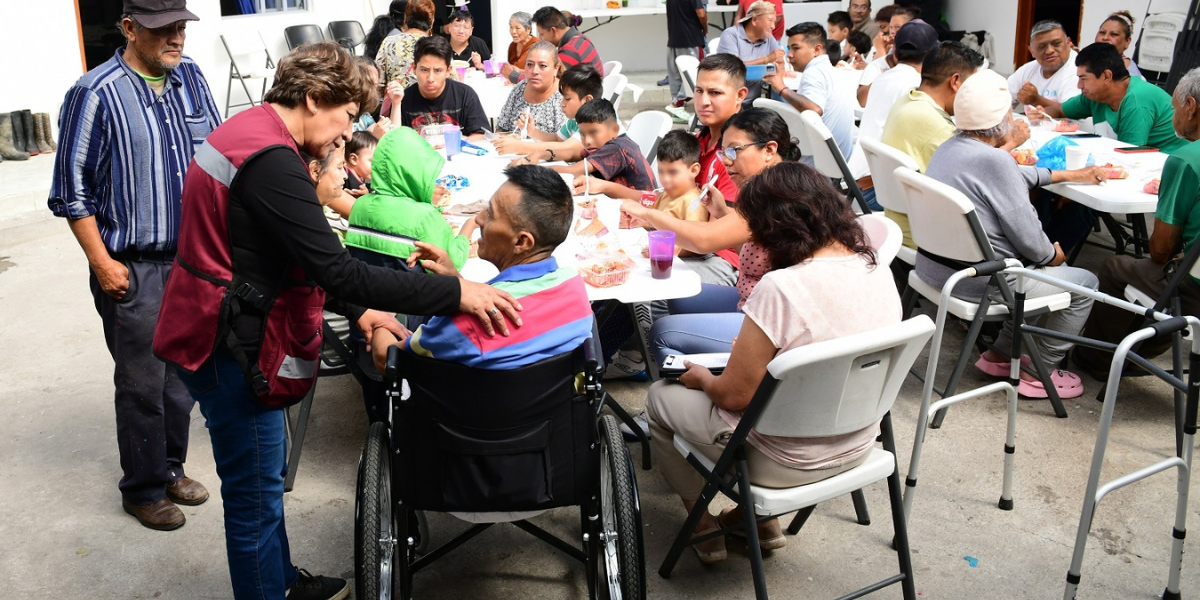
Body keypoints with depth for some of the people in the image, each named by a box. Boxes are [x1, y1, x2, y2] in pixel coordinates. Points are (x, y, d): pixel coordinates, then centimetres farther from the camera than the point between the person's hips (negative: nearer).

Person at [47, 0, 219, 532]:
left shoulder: (190, 78, 4)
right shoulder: (96, 93, -13)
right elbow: (72, 189, -9)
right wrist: (102, 263, -12)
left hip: (191, 258, 6)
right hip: (133, 268, -6)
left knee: (183, 373, 16)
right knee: (142, 383, 5)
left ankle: (171, 467, 34)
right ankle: (143, 490, 22)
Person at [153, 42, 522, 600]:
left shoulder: (249, 131, 9)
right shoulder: (272, 161, -25)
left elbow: (307, 256, 16)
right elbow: (336, 271, -29)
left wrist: (359, 310, 13)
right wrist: (454, 292, -27)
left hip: (222, 332, 11)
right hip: (230, 345, -11)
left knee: (264, 474, 24)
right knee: (256, 492, 4)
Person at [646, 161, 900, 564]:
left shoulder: (780, 289, -30)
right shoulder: (878, 270, -7)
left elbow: (735, 395, -21)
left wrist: (702, 379, 0)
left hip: (788, 462, -7)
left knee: (661, 395, 15)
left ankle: (703, 526, 26)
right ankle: (762, 519, 30)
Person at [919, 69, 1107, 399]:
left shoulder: (950, 146, 6)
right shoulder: (993, 159, -23)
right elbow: (1026, 233, -17)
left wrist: (1070, 175, 30)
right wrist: (1053, 254, 4)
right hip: (975, 282, -10)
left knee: (1048, 268, 29)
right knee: (1084, 282, 8)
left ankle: (1000, 353, 32)